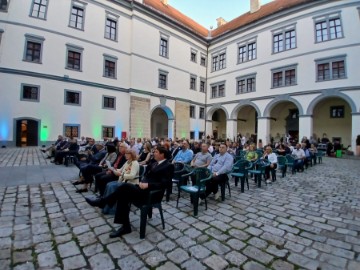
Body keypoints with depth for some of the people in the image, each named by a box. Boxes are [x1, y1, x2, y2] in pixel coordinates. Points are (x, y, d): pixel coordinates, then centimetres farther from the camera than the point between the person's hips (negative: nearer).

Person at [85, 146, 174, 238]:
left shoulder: (168, 166, -7)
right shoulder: (155, 163, 19)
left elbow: (165, 184, -17)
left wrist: (148, 185, -23)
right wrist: (142, 182, 1)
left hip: (150, 192, -8)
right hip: (144, 187, 8)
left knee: (125, 186, -22)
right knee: (123, 196, -14)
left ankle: (102, 201, -2)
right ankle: (125, 226, -4)